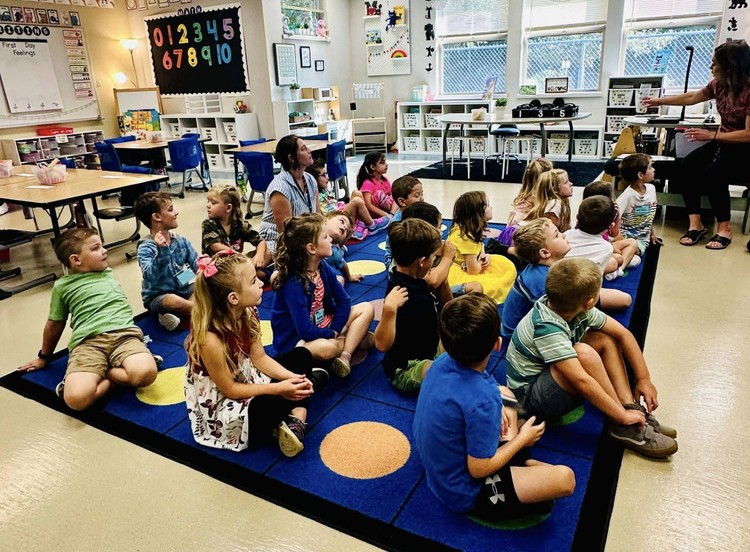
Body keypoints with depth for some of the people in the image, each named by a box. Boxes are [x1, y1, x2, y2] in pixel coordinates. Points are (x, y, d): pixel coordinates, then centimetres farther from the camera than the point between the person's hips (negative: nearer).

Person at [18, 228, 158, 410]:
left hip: (124, 334, 3)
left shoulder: (109, 273, 26)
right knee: (76, 398, -33)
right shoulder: (63, 286, 16)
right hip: (88, 342, -2)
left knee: (146, 373, -33)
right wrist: (44, 357, 37)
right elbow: (54, 324, 29)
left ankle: (100, 374, -9)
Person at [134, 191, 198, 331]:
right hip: (157, 297, -6)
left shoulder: (181, 241, 2)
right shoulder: (146, 248, -15)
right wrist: (162, 251, -39)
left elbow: (196, 263, -4)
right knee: (172, 301, -38)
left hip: (183, 289, 6)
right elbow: (150, 276, -30)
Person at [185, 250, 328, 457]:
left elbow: (259, 358, -3)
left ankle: (296, 423, -6)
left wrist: (293, 378, -18)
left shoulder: (247, 314, -11)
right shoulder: (210, 339, -34)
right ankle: (312, 380, 10)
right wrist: (279, 388, -23)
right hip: (221, 407, -8)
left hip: (247, 378, 9)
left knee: (302, 356, 7)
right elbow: (229, 389, -23)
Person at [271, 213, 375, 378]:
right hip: (294, 341, -8)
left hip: (322, 327, 8)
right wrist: (333, 334, -13)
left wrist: (335, 330, -12)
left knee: (367, 309, -3)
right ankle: (355, 339, -7)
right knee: (327, 348, -40)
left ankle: (345, 355, -18)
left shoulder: (323, 268, -5)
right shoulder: (293, 284, -27)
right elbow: (306, 331, -29)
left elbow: (344, 300, 2)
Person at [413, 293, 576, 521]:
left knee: (504, 393, 19)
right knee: (564, 478, -18)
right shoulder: (483, 401, -35)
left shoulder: (442, 361, -14)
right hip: (464, 493, -7)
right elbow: (479, 470, -23)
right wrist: (522, 438, -9)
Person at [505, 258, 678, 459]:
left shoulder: (576, 307, -9)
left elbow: (622, 333, -1)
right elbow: (582, 380, -36)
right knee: (583, 353, -32)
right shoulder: (547, 328, -32)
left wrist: (644, 378, -5)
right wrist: (623, 416, -28)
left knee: (605, 339, -2)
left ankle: (632, 407, -7)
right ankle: (624, 426, -16)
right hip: (530, 397, -9)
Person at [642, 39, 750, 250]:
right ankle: (696, 224, -14)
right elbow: (691, 98, 18)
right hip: (724, 142, 7)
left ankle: (724, 228, -10)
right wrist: (659, 101, 23)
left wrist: (711, 135, -25)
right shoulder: (719, 85, -2)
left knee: (712, 175, -30)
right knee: (687, 167, -17)